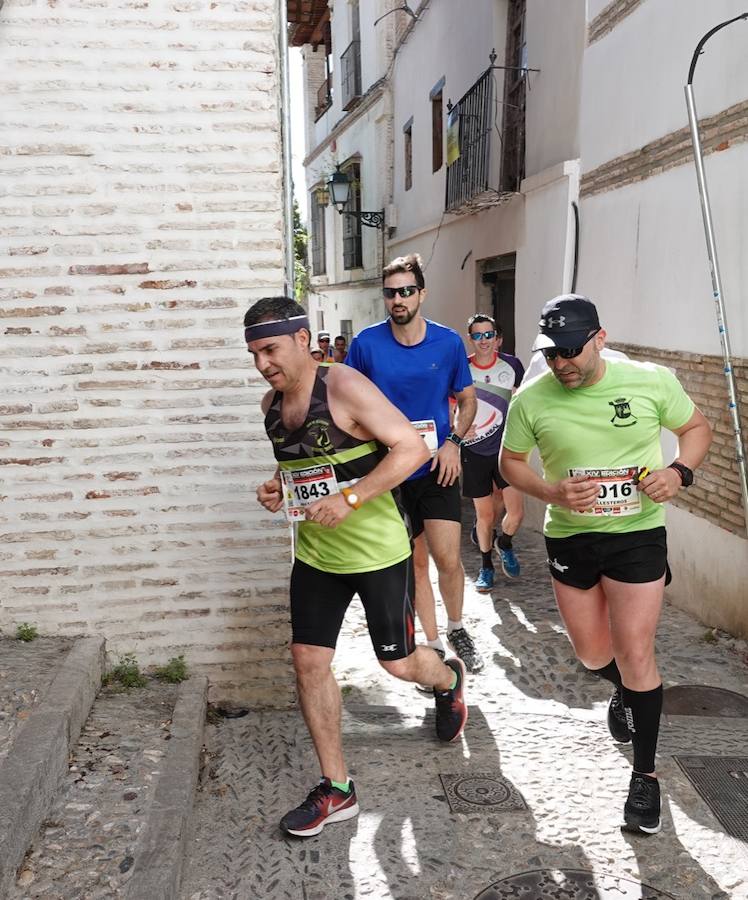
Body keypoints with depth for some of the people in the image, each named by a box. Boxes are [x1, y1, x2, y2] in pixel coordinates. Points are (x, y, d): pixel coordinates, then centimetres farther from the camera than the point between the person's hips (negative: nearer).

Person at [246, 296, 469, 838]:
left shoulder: (345, 388, -19)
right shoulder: (272, 404, 4)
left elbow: (412, 447, -22)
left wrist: (350, 498, -28)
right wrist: (278, 489, -2)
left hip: (377, 552, -6)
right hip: (315, 554, 7)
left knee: (399, 664, 8)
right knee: (308, 662, 4)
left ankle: (449, 679, 46)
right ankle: (337, 789, 20)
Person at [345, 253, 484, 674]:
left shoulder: (448, 342, -4)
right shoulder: (366, 343, -6)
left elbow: (468, 398, 7)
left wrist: (454, 442, -9)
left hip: (437, 466, 0)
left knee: (448, 560, -8)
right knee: (415, 562, 11)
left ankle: (457, 628, 23)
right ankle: (434, 645, 29)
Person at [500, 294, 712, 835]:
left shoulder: (651, 382, -12)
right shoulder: (531, 400, -12)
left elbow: (697, 428, 4)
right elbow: (511, 461, 2)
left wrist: (680, 472, -16)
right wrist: (552, 492, -16)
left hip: (638, 534, -2)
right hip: (569, 538, 2)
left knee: (635, 654, -3)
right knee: (593, 655, 14)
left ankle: (646, 774, 18)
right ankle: (625, 690, 53)